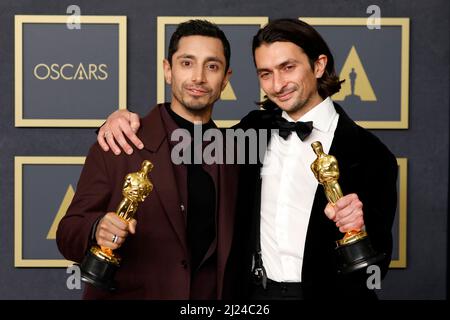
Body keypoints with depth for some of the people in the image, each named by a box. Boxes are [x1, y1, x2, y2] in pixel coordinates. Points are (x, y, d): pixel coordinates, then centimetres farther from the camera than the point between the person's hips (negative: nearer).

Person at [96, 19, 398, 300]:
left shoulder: (367, 152, -12)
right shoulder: (256, 128, 2)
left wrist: (360, 227, -32)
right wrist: (125, 119, -3)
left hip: (324, 293, -4)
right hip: (254, 291, 4)